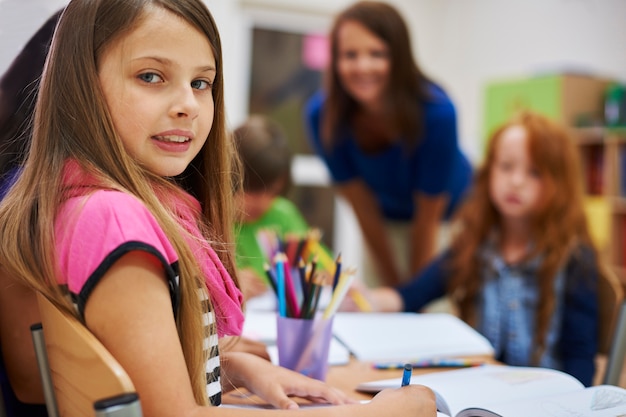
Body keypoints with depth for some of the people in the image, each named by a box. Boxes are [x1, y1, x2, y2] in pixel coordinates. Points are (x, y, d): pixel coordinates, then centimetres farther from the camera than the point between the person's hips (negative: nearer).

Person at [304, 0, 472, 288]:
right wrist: (394, 284, -8)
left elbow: (428, 218, -22)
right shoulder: (321, 115, -25)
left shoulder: (436, 112, -33)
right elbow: (362, 206, -15)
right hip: (386, 224, 3)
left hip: (448, 218, -2)